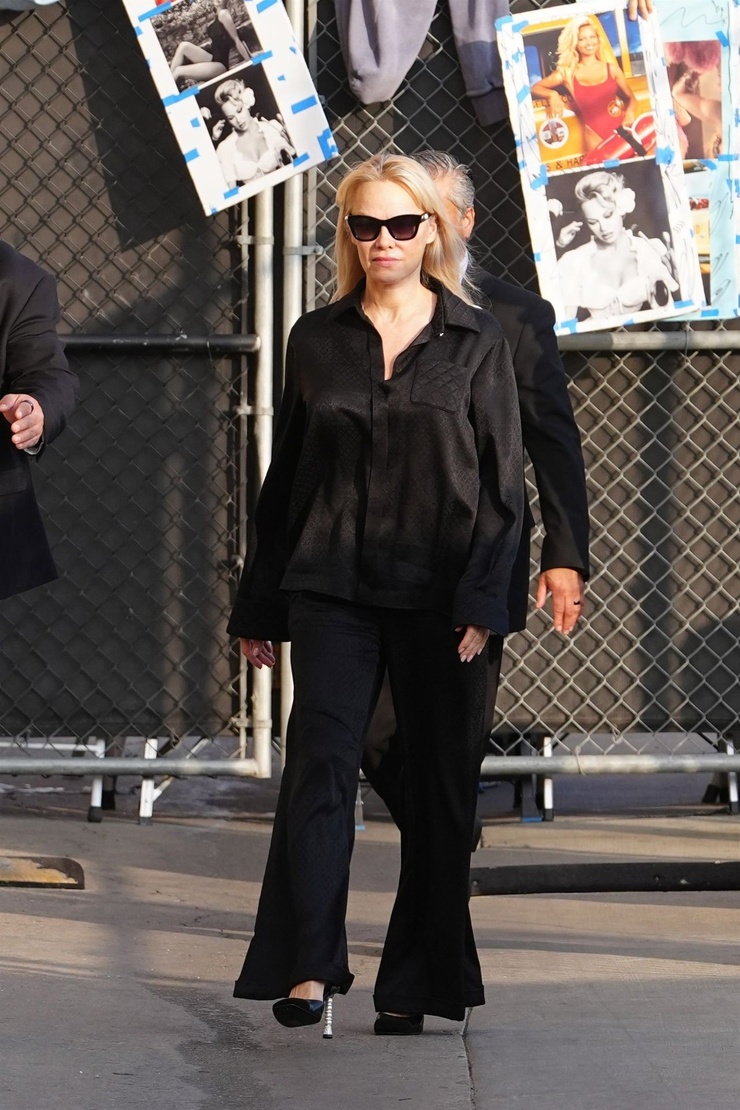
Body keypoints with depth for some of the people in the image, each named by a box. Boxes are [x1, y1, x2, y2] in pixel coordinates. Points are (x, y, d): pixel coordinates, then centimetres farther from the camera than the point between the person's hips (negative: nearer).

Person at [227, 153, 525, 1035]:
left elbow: (503, 483, 0)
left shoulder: (477, 341, 3)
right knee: (319, 766, -12)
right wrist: (258, 607, 12)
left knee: (440, 787, 3)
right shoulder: (316, 340, 9)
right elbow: (283, 480, 13)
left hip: (438, 597, -1)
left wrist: (482, 601, -10)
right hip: (331, 589, 1)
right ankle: (307, 970, -14)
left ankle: (415, 982, 12)